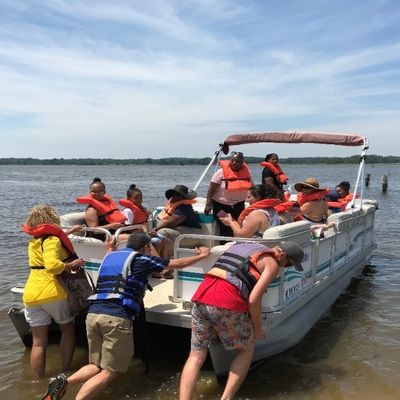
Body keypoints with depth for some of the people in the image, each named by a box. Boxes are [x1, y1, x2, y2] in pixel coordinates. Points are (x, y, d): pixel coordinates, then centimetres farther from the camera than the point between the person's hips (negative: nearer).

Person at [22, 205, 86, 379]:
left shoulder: (34, 240, 15)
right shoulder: (52, 240, -8)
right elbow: (53, 265, -26)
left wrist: (70, 230, 46)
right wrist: (71, 265, -11)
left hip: (31, 295, 6)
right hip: (53, 292, -6)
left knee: (38, 343, 9)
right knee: (68, 330, 17)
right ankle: (65, 374, 20)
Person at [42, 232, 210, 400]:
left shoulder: (109, 256, 22)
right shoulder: (141, 259, 8)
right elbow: (179, 263, 16)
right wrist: (201, 255, 31)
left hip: (93, 313, 6)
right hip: (116, 317, -6)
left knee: (96, 365, 20)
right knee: (109, 372, 4)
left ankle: (64, 381, -4)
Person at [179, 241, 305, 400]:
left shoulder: (241, 245, 26)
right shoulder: (272, 264, 5)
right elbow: (253, 300, -5)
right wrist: (258, 328, 8)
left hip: (201, 297, 6)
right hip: (227, 304, -6)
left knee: (196, 357, 13)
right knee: (246, 350, 19)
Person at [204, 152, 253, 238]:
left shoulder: (246, 171, -1)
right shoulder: (222, 172, -12)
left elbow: (251, 188, 10)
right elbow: (211, 189, -11)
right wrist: (208, 205, -15)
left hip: (239, 205, 4)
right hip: (221, 205, -4)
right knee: (225, 230, -6)